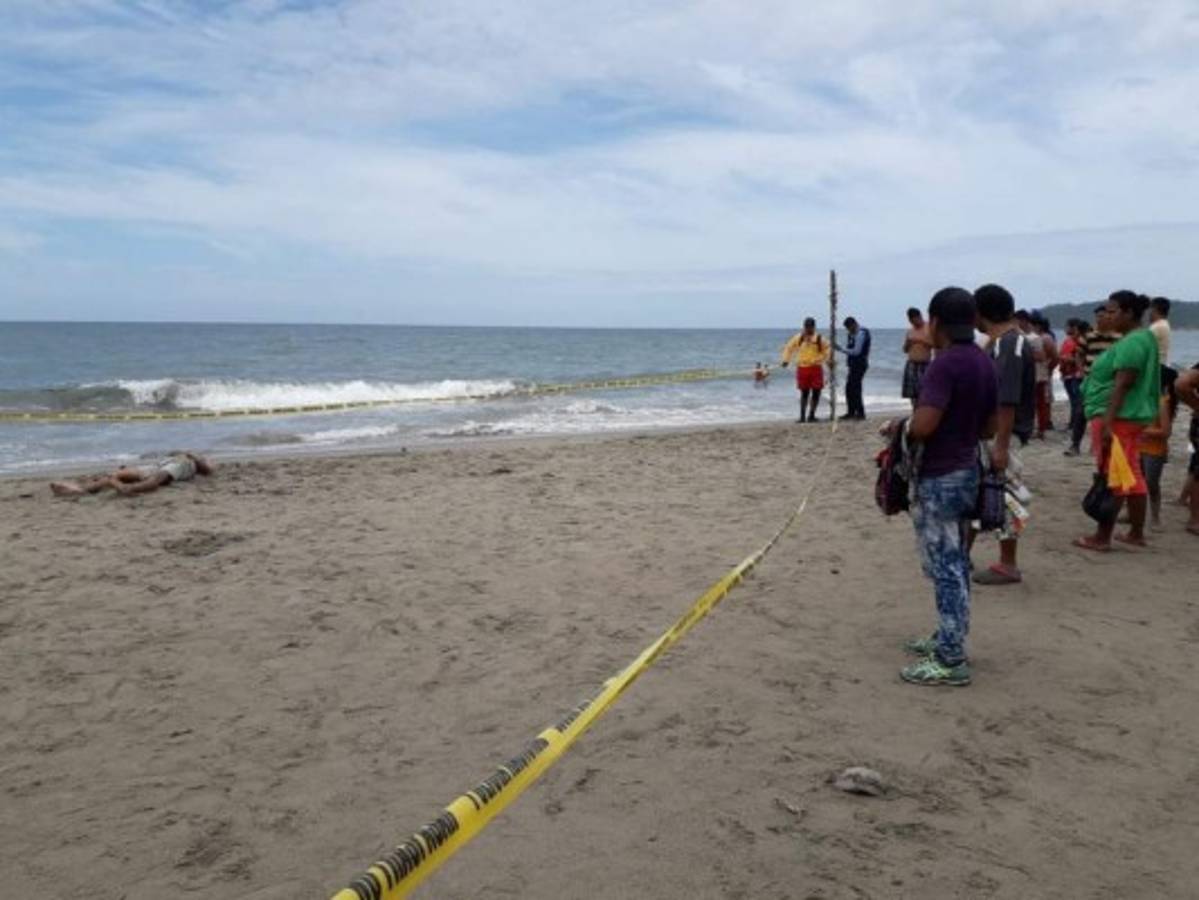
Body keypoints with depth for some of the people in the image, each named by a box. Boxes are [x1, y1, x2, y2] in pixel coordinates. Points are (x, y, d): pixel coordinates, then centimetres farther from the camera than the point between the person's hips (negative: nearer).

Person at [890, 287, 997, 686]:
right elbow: (989, 427, 14)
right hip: (966, 472, 9)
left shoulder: (945, 364, -20)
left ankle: (951, 661, 2)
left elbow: (922, 425, -28)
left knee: (945, 567, -4)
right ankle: (949, 638, 29)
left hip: (938, 478, -9)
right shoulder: (983, 362, 7)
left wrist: (901, 427, -8)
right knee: (955, 563, 17)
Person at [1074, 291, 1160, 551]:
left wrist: (1108, 423, -27)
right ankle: (1137, 533, 21)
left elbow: (1122, 385, -24)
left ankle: (1102, 537, 0)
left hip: (1117, 417, -11)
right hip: (1132, 416, 11)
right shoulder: (1144, 337, 16)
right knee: (1131, 475, 14)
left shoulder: (1131, 342, -17)